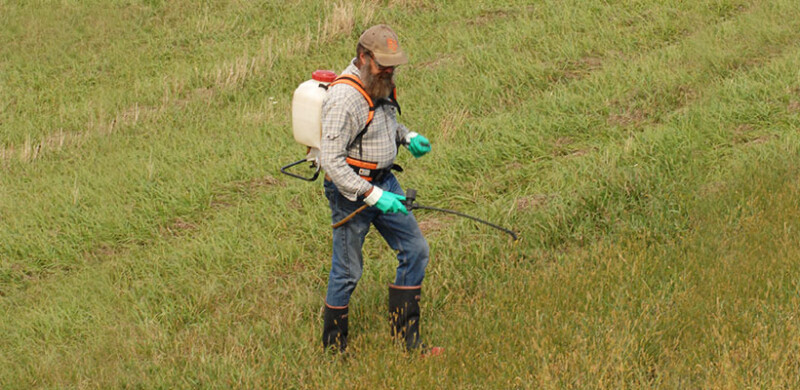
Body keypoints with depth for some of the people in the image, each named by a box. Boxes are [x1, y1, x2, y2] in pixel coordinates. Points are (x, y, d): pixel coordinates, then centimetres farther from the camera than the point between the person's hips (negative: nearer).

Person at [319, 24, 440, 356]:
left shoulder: (380, 84, 3)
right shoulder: (345, 98, -25)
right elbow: (331, 160, -27)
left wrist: (407, 137, 3)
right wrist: (372, 195, -30)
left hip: (384, 180, 9)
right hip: (351, 191, -9)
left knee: (415, 251, 8)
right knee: (347, 271, 2)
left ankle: (405, 336, 18)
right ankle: (334, 347, 20)